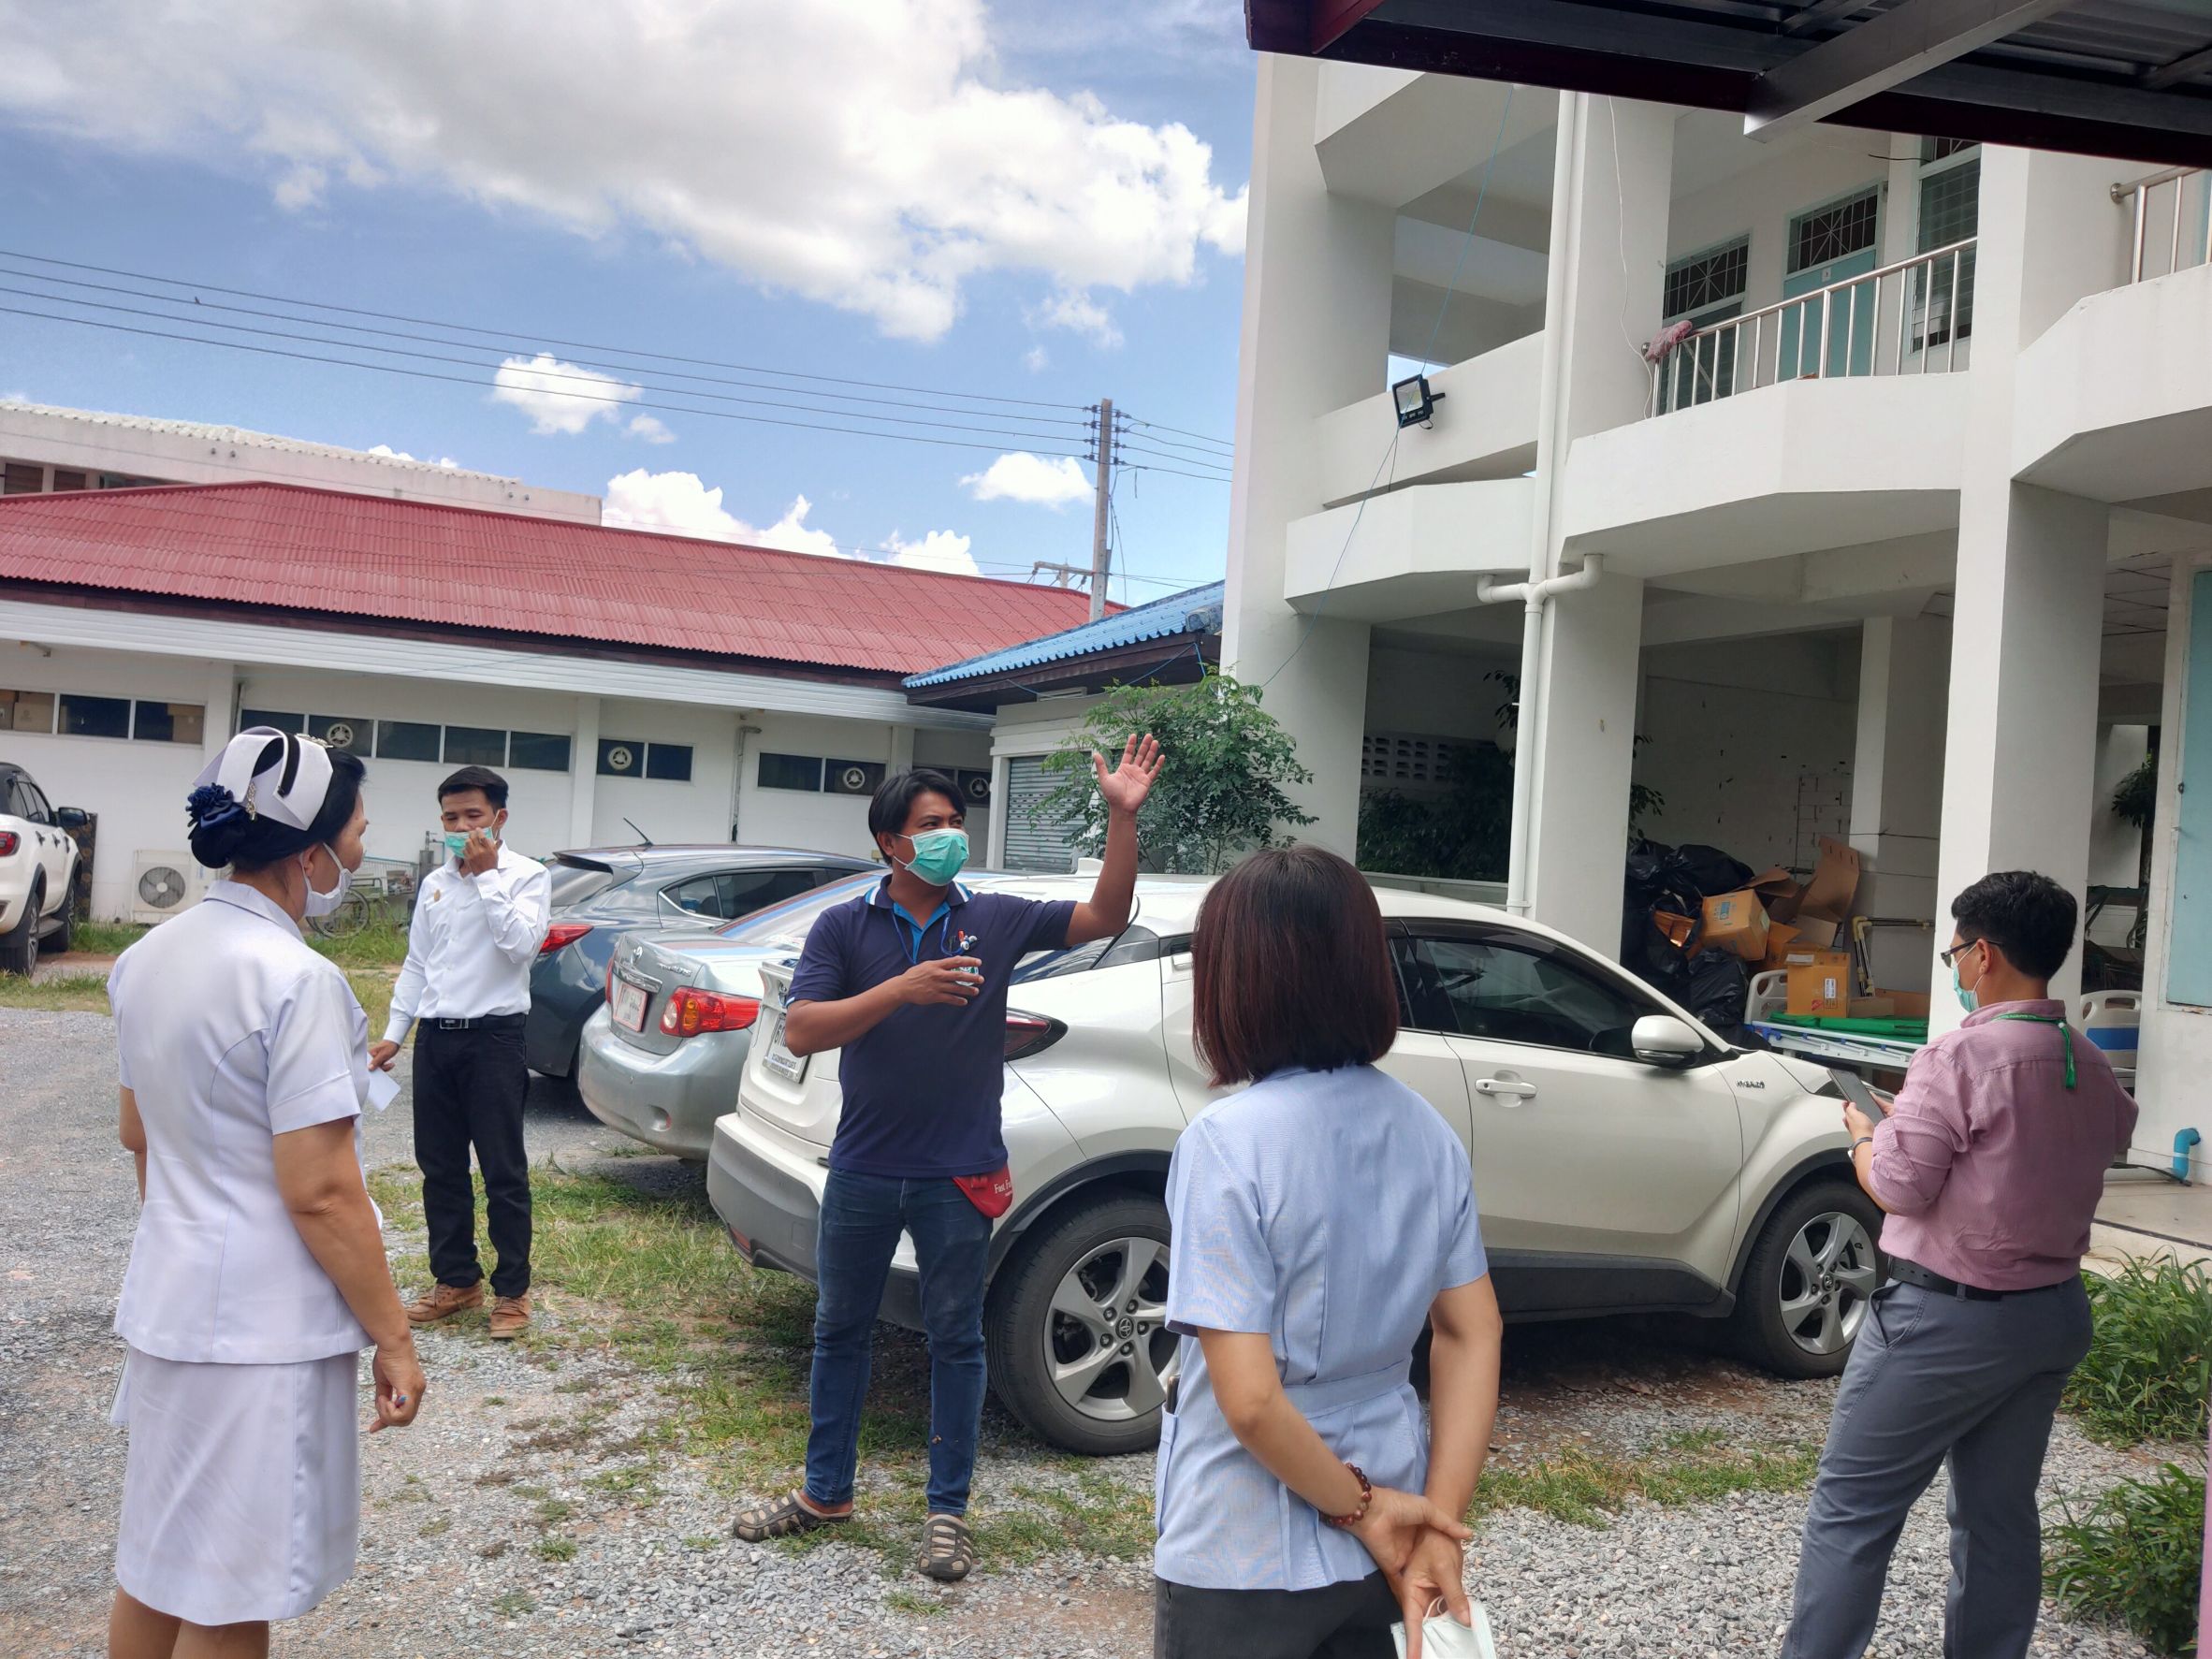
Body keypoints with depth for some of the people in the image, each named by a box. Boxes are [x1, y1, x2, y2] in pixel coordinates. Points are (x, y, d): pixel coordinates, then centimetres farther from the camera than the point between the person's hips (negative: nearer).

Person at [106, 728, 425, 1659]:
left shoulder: (149, 956, 5)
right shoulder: (296, 980, -22)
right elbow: (320, 1194, -22)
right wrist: (392, 1336, -14)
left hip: (163, 1302, 9)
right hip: (260, 1331, -9)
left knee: (154, 1561, 22)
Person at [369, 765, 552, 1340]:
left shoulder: (527, 876, -4)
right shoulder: (435, 883, 14)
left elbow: (522, 942, -21)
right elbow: (416, 965, 19)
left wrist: (487, 875, -17)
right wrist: (394, 1034, 14)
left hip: (494, 1035, -6)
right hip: (436, 1037, 6)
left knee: (503, 1172, -1)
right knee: (440, 1169, 12)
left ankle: (511, 1291, 7)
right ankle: (456, 1279, 24)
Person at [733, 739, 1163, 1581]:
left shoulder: (994, 919, -1)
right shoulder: (844, 927, -4)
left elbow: (1105, 917, -1)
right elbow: (800, 1032, -14)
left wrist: (1122, 816, -13)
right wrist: (904, 989, -26)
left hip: (958, 1173, -1)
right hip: (863, 1168, 1)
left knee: (955, 1339, 8)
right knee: (840, 1328, 15)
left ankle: (948, 1510, 22)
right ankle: (825, 1490, 33)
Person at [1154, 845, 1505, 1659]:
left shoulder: (1228, 1139, -23)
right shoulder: (1427, 1131, -3)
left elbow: (1250, 1400, -25)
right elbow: (1473, 1336, 1)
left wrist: (1362, 1510, -11)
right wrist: (1439, 1522, -2)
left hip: (1244, 1561, -5)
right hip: (1381, 1544, 5)